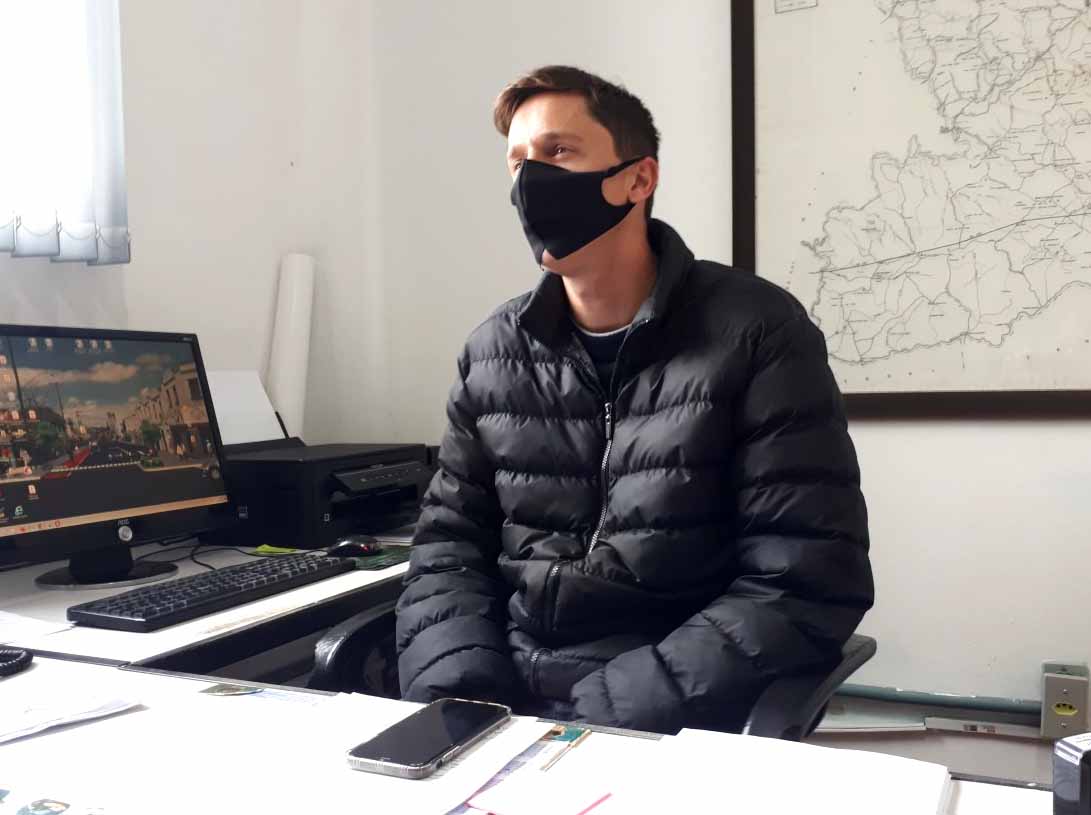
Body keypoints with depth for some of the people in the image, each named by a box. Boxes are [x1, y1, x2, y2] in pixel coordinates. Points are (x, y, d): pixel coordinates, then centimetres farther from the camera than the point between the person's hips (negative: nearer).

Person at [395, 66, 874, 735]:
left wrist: (606, 722, -18)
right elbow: (450, 547, 9)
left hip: (669, 728, -2)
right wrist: (462, 703, -10)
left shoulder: (755, 331, -7)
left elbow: (803, 586, -12)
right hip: (504, 717, 2)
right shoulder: (493, 352, 7)